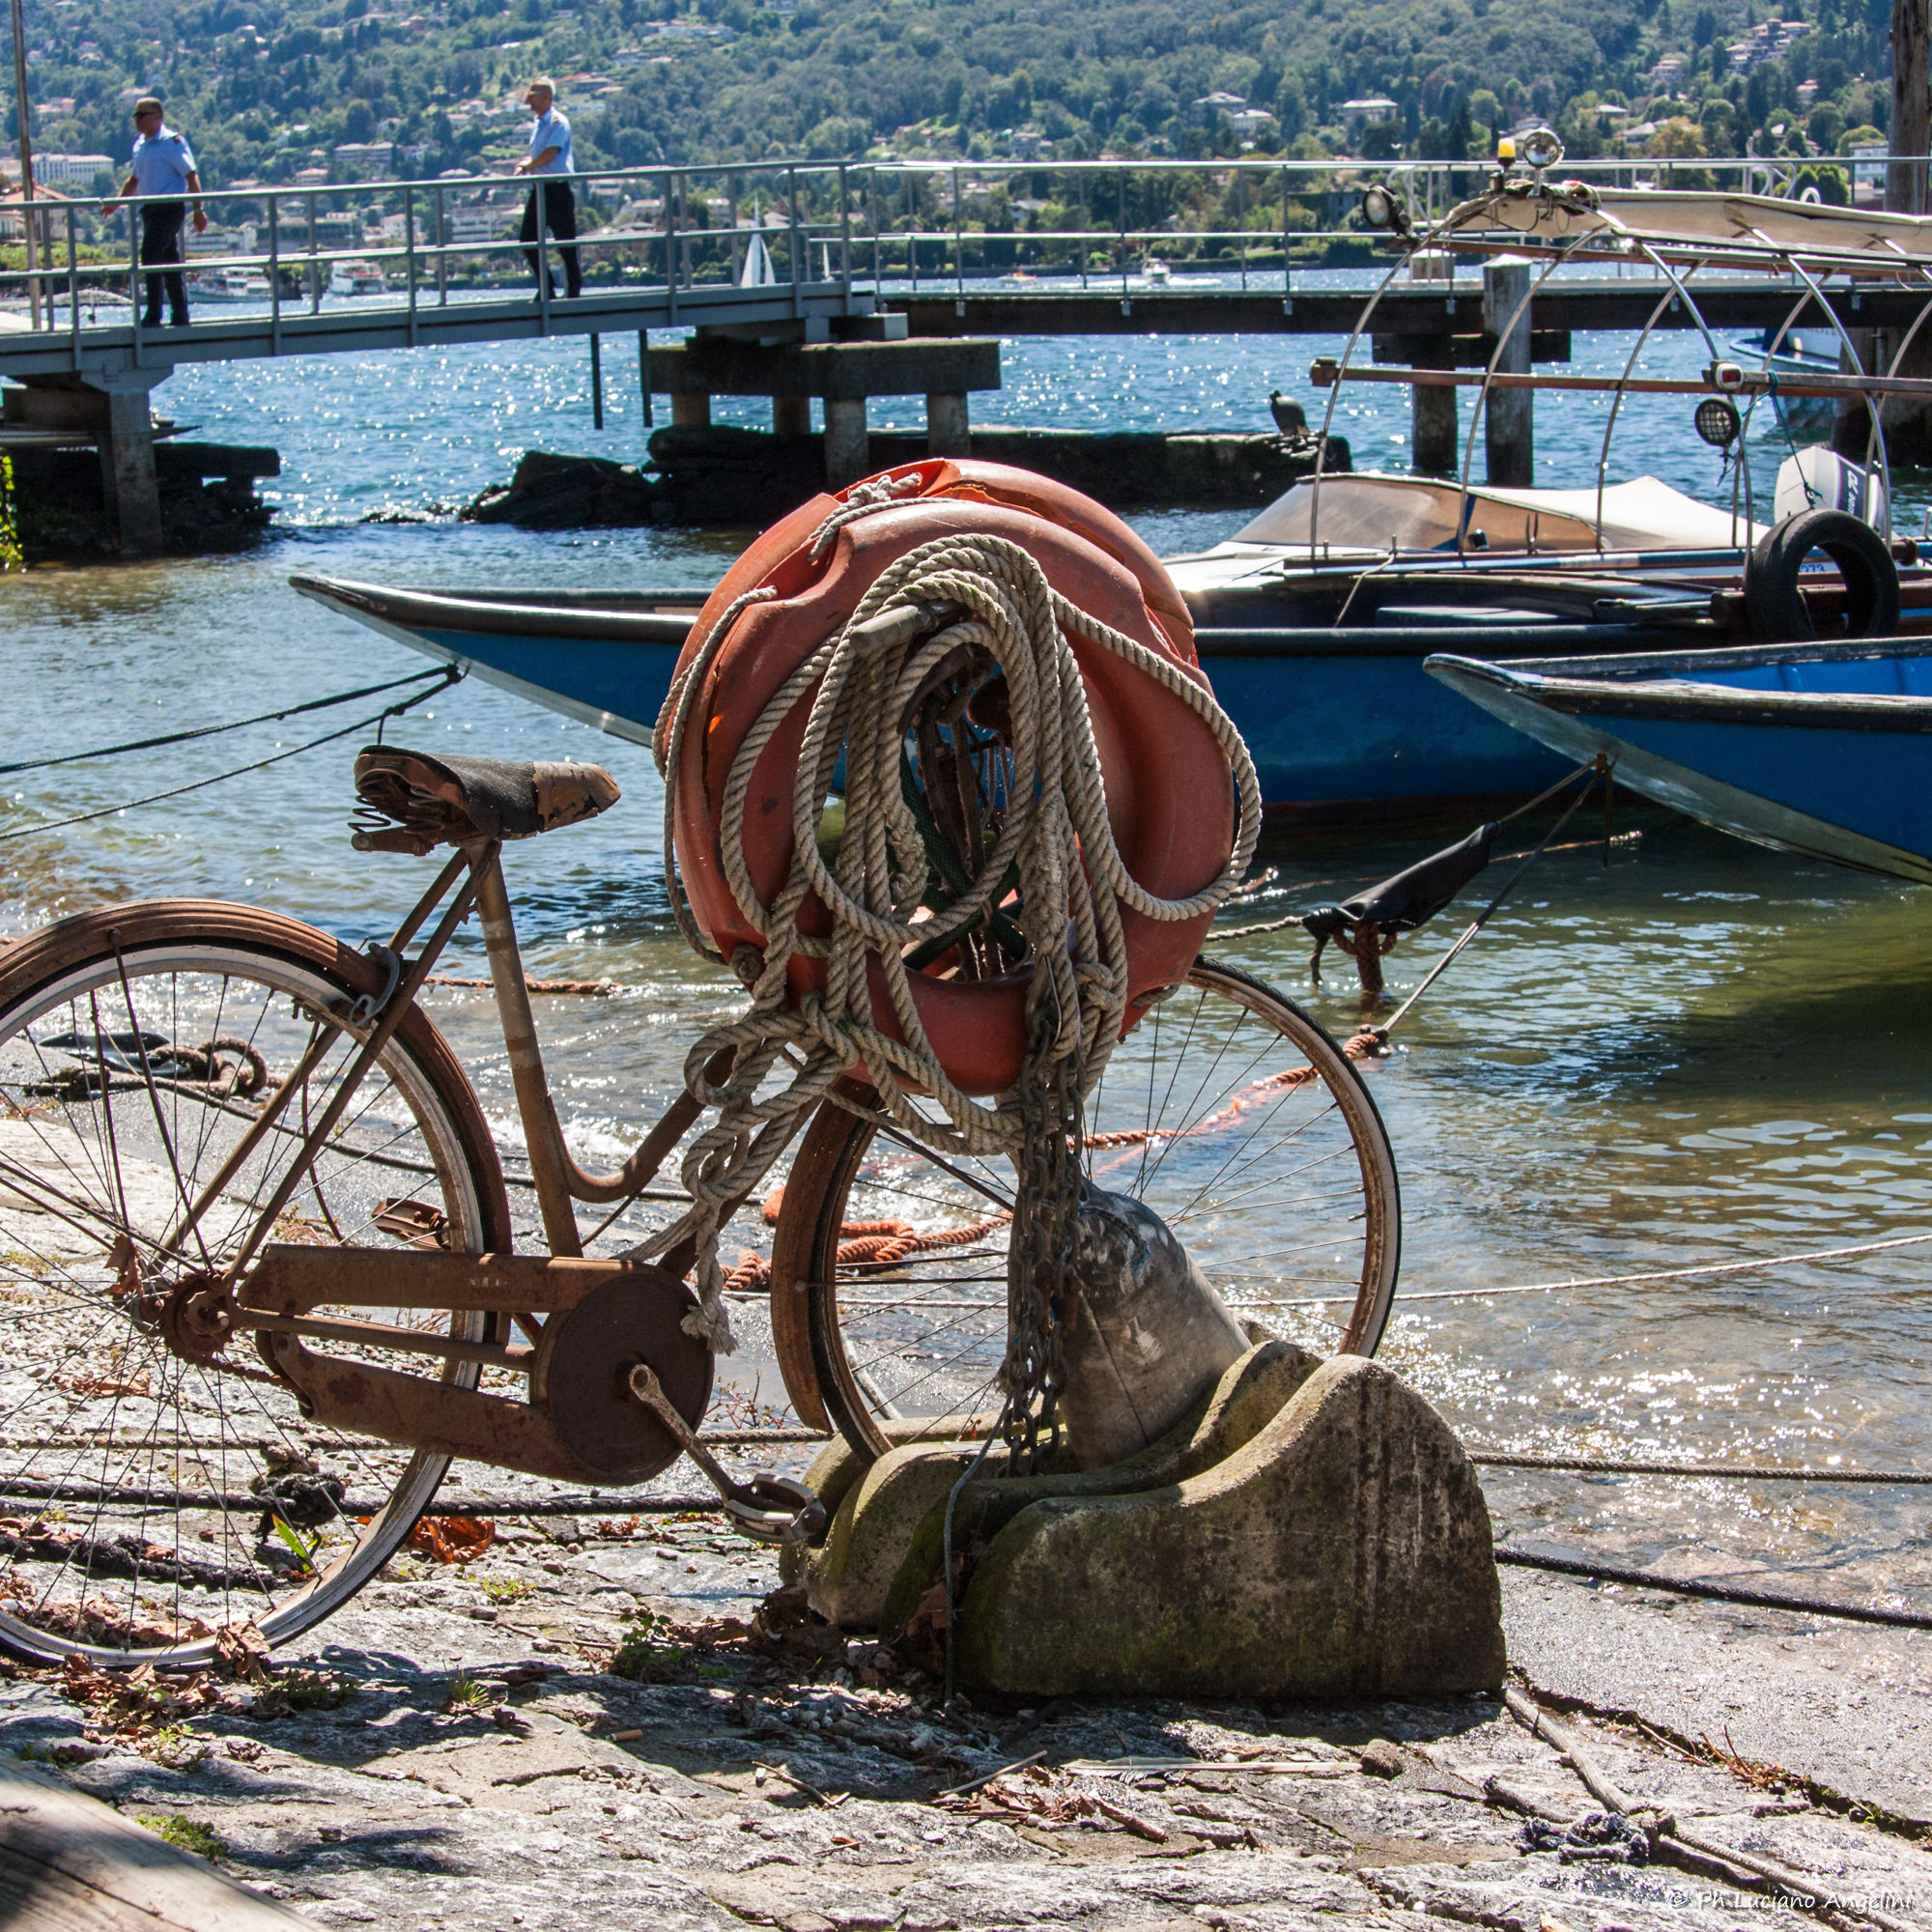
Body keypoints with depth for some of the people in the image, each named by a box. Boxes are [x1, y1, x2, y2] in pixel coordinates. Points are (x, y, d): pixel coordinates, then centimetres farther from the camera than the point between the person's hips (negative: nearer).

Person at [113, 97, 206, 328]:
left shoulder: (171, 142, -10)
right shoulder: (140, 144, 15)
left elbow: (191, 176, -12)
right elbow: (134, 180, 27)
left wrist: (198, 211, -17)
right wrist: (116, 202, 15)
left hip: (169, 207, -8)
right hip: (150, 209, 8)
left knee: (150, 257, -16)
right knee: (169, 262, 10)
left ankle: (153, 316, -15)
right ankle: (180, 317, 14)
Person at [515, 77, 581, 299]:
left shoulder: (558, 122, -10)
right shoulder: (537, 125, 16)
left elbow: (550, 153, -21)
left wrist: (527, 166, -8)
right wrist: (525, 165, 4)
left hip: (558, 189, -8)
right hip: (540, 189, 8)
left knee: (566, 243, -2)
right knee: (528, 241, 4)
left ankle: (574, 289, 8)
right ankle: (547, 288, 13)